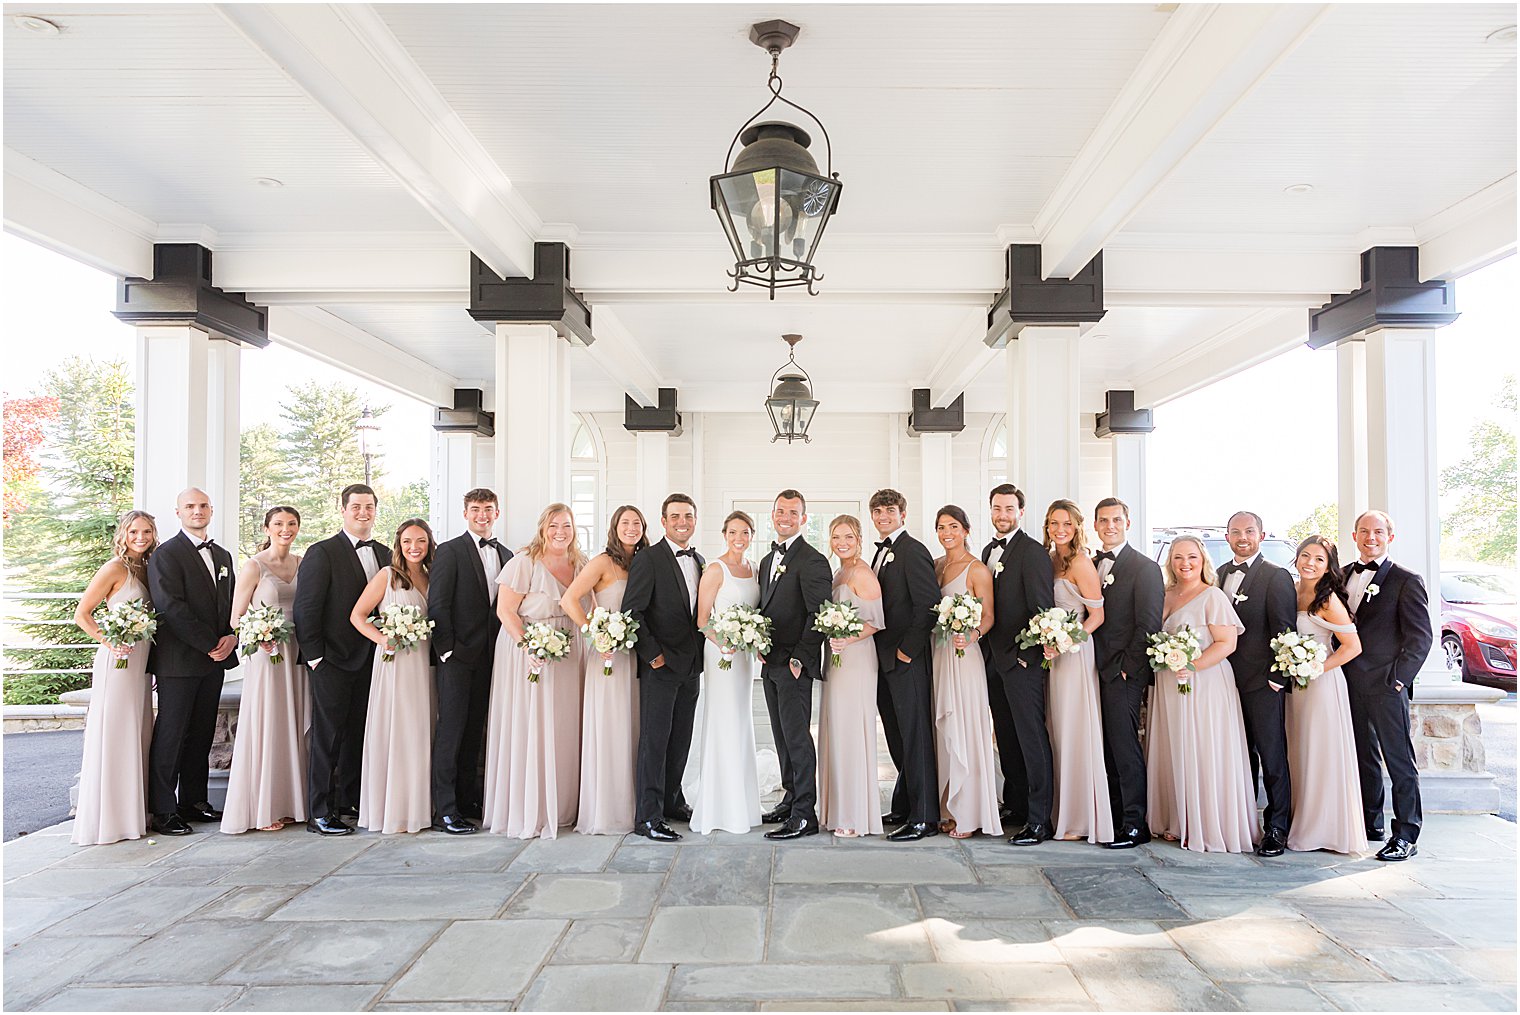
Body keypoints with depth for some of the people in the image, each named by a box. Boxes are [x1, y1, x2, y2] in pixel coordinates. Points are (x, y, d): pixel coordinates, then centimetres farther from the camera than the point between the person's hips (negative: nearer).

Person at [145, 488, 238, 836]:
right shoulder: (166, 555, -7)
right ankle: (163, 811, 6)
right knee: (170, 735, -1)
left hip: (213, 662, 7)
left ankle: (193, 801, 21)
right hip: (179, 660, -7)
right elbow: (171, 608, -15)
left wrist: (232, 636, -3)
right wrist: (211, 645, -16)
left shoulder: (222, 556, 16)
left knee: (202, 734, 12)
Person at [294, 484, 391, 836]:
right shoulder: (322, 553, -7)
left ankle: (351, 802, 24)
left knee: (359, 734, 13)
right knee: (328, 736, 0)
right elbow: (306, 607, -10)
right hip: (334, 661, -6)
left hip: (371, 660, 6)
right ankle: (319, 813, 7)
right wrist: (314, 656, -12)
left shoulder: (384, 554, 11)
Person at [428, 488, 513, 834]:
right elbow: (437, 605, -9)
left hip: (489, 657, 6)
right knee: (451, 730, -4)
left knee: (474, 730, 12)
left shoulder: (505, 555, 13)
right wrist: (447, 649, -13)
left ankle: (468, 800, 22)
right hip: (458, 654, -5)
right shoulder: (449, 551, -4)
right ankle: (445, 809, 2)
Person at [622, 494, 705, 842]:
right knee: (654, 739, -3)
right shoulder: (648, 559, -9)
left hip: (691, 666, 7)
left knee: (681, 738, 14)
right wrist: (653, 653, -14)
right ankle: (648, 816, 2)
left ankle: (671, 800, 28)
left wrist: (699, 651, 6)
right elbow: (631, 611, -13)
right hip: (660, 666, -7)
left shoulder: (700, 561, 13)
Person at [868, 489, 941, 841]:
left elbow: (928, 605, -17)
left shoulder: (914, 551, -10)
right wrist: (880, 651, 10)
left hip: (907, 660, -9)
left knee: (915, 737, -4)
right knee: (897, 738, 14)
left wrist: (907, 650, -16)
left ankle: (924, 818, 1)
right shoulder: (881, 553, 18)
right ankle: (903, 808, 23)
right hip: (884, 660, 9)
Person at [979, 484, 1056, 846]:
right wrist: (987, 649, 8)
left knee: (1032, 738, -4)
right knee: (1006, 737, 14)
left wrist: (1028, 654, -14)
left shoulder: (1033, 552, -9)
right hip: (993, 659, 8)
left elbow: (1042, 608, -13)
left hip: (1021, 660, -8)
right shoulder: (988, 551, 15)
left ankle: (1038, 819, 1)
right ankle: (1015, 806, 25)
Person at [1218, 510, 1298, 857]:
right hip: (1228, 681, 6)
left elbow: (1284, 629, -11)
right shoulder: (1220, 575, 13)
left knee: (1272, 757, 1)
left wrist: (1277, 676, -15)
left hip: (1262, 683, -6)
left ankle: (1276, 828, 9)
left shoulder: (1276, 576, -6)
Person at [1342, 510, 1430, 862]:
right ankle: (1370, 824, 24)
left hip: (1387, 686, -5)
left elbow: (1420, 637, -7)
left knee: (1399, 760, 0)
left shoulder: (1406, 580, -3)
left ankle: (1405, 835, 7)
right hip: (1350, 684, 5)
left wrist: (1398, 679, -12)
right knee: (1363, 757, 14)